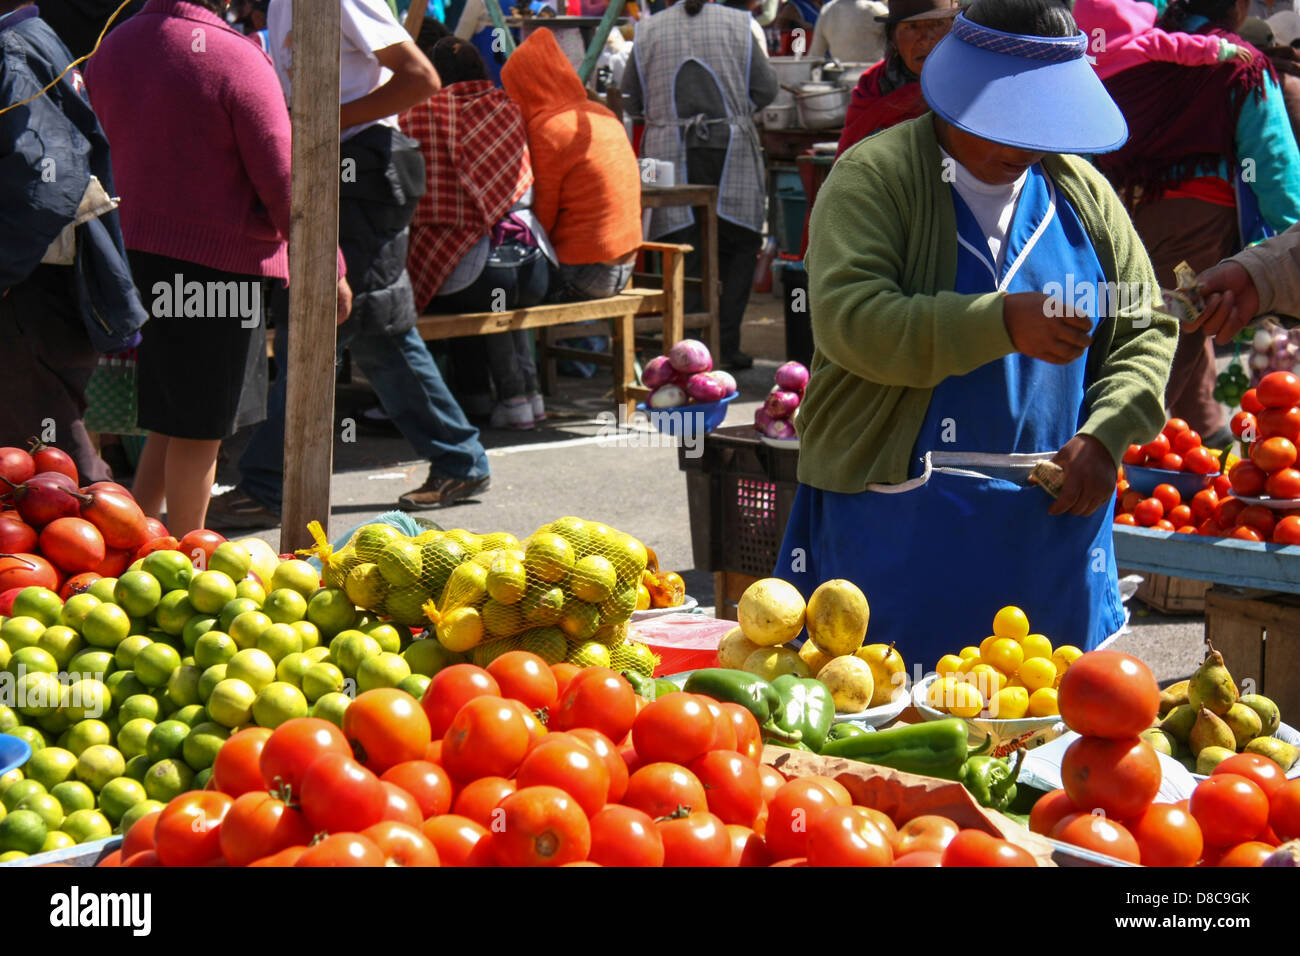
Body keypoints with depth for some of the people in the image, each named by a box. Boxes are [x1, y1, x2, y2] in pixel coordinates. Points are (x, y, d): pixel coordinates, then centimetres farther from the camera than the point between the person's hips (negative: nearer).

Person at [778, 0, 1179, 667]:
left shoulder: (1080, 191, 11)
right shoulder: (874, 176, -5)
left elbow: (1147, 328, 15)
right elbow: (847, 319, -19)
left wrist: (1103, 437, -3)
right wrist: (1002, 324, -27)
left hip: (1054, 514, 5)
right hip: (900, 523, -4)